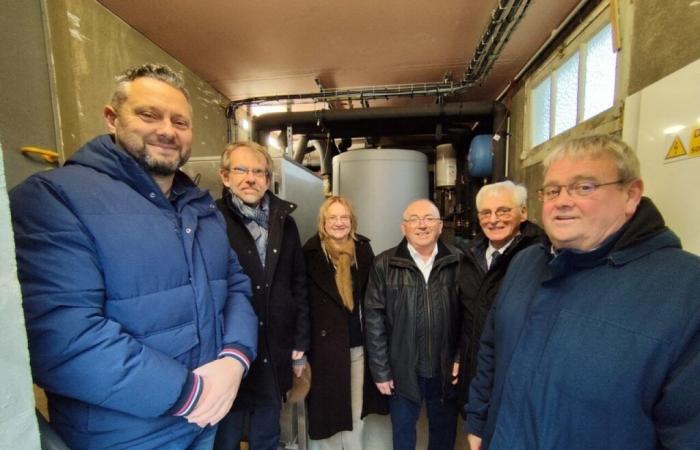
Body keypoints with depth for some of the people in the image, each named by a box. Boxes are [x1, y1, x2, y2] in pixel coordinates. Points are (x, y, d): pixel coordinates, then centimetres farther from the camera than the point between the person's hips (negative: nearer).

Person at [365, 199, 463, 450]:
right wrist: (380, 369, -6)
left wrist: (461, 357, -4)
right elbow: (374, 319, -8)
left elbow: (467, 315, -1)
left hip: (446, 368, 1)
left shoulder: (458, 262, -6)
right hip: (402, 369, -1)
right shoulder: (384, 264, -9)